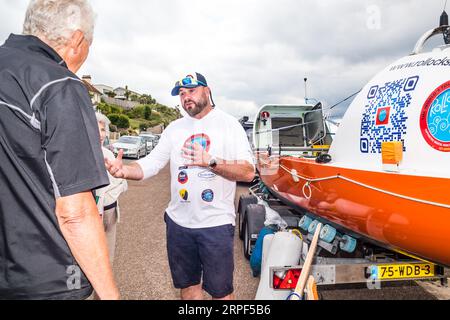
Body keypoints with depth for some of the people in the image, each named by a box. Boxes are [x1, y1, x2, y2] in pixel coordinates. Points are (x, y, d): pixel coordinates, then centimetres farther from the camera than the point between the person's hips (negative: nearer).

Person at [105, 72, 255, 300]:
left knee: (221, 291, 9)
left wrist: (211, 162, -29)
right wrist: (124, 170, -20)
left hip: (216, 223, -4)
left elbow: (248, 172, -15)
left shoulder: (228, 123, -5)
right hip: (179, 222, 4)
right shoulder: (174, 128, 8)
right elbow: (150, 164, 0)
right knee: (187, 285, 21)